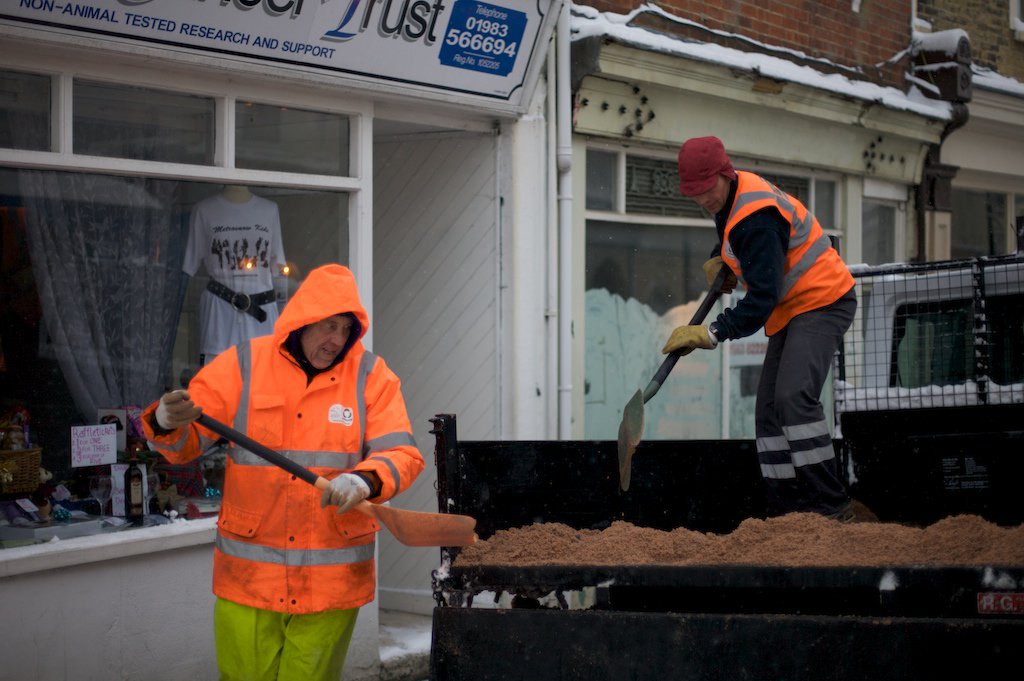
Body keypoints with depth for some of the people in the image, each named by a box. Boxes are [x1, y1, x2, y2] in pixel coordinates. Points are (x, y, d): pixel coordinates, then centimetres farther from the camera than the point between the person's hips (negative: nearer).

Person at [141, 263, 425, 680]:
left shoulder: (371, 376, 0)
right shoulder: (241, 365, 0)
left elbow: (402, 454, -6)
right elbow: (185, 443, 2)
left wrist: (364, 480, -28)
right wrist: (167, 423, -22)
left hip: (332, 583, 0)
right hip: (249, 578, 0)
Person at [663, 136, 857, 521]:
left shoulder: (757, 217, -26)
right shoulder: (730, 198, 5)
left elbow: (762, 299, -30)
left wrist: (712, 334, -32)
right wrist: (718, 260, 9)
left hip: (822, 302, -11)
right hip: (790, 311, 11)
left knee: (793, 396, -27)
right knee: (769, 409, 4)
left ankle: (831, 506, -26)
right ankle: (785, 510, 4)